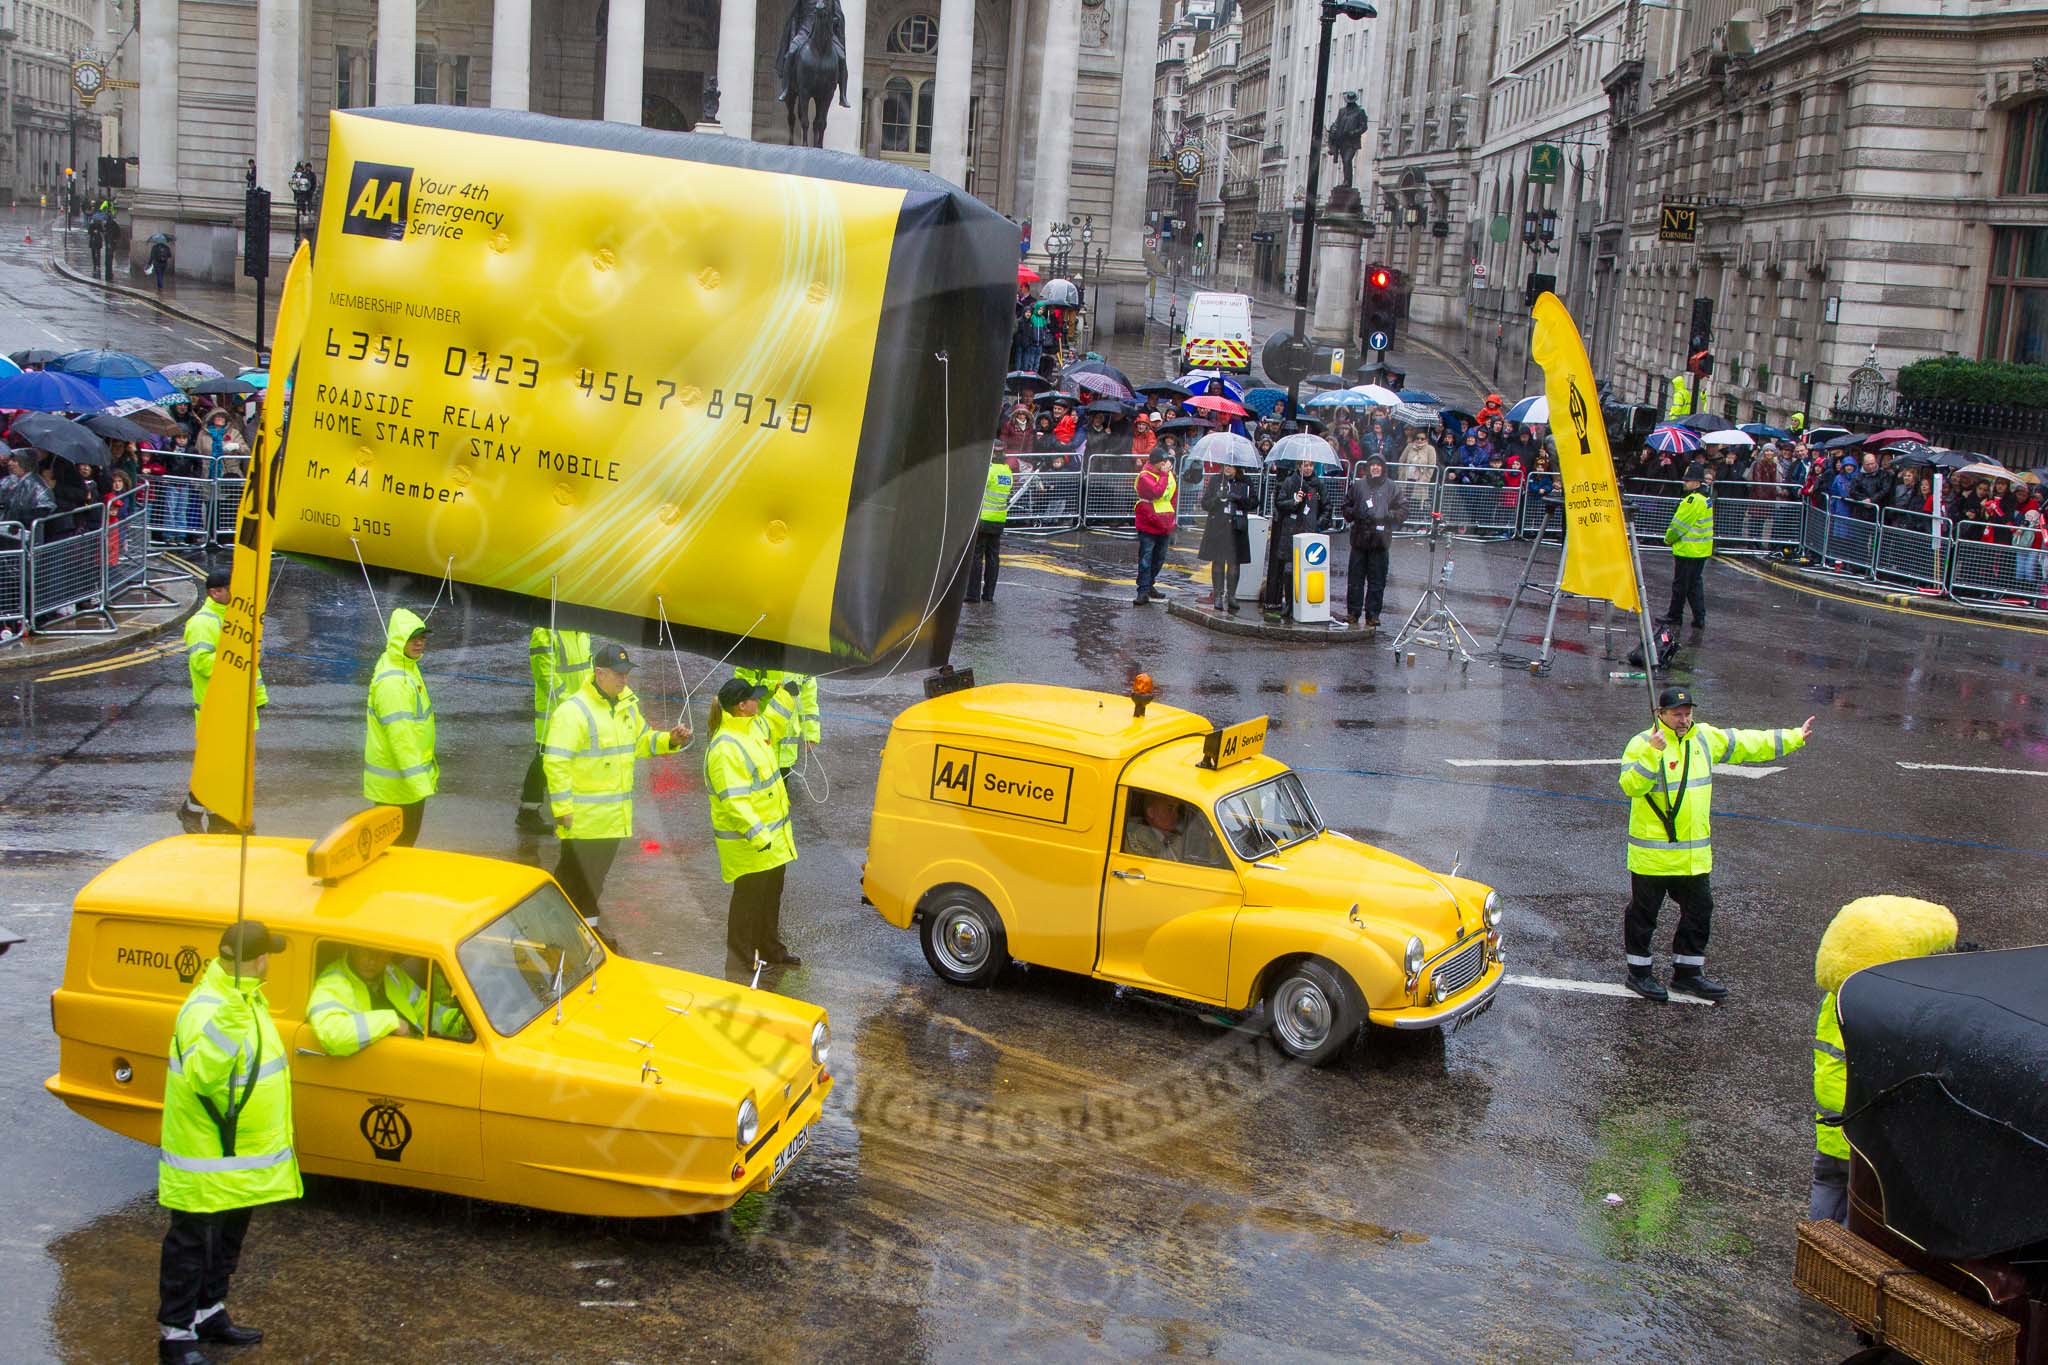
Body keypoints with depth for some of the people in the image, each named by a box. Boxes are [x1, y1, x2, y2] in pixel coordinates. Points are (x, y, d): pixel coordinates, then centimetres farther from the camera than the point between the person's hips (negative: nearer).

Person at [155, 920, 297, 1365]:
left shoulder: (244, 998, 3)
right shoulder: (206, 1010, -28)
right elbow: (203, 1074, -42)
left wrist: (274, 1059, 32)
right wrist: (231, 1011, -51)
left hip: (240, 1152, 10)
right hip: (205, 1157, -10)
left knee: (227, 1238, 23)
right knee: (190, 1246, 4)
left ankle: (209, 1313, 39)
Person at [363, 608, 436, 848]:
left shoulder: (407, 667, 8)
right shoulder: (392, 682, -24)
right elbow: (399, 735, -28)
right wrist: (419, 783, -30)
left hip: (412, 775, 10)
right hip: (396, 781, -10)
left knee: (408, 837, 20)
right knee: (398, 842, 1)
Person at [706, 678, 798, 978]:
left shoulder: (752, 726, 3)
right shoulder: (725, 749, -28)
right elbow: (734, 800, -32)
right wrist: (756, 835, -34)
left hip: (772, 834, 10)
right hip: (748, 845, -10)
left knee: (771, 895, 24)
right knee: (748, 902, -2)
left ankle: (771, 948, 42)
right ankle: (740, 968, 8)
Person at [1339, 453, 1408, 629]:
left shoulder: (1392, 488, 3)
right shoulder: (1357, 485, 7)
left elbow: (1403, 511, 1)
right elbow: (1346, 508, 14)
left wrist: (1384, 517, -12)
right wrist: (1355, 514, -7)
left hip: (1380, 541, -1)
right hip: (1359, 540, 1)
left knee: (1377, 581, 1)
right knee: (1355, 580, 5)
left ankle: (1372, 616, 8)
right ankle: (1353, 613, 14)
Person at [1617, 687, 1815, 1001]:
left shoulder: (1705, 738, 7)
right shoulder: (1642, 744, -13)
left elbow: (1750, 744, 16)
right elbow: (1630, 786, -25)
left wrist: (1793, 738, 19)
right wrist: (1652, 752, -36)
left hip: (1695, 853, 6)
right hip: (1652, 854, -6)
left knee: (1699, 911, 14)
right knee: (1643, 913, 5)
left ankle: (1687, 971, 28)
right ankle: (1639, 972, 20)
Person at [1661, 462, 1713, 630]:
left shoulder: (1693, 500, -20)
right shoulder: (1705, 499, 10)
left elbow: (1679, 524, -16)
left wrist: (1668, 538, 0)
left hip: (1687, 550, -9)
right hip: (1701, 551, 9)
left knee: (1680, 585, 3)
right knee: (1695, 583, 14)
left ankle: (1674, 616, 13)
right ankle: (1699, 618, 13)